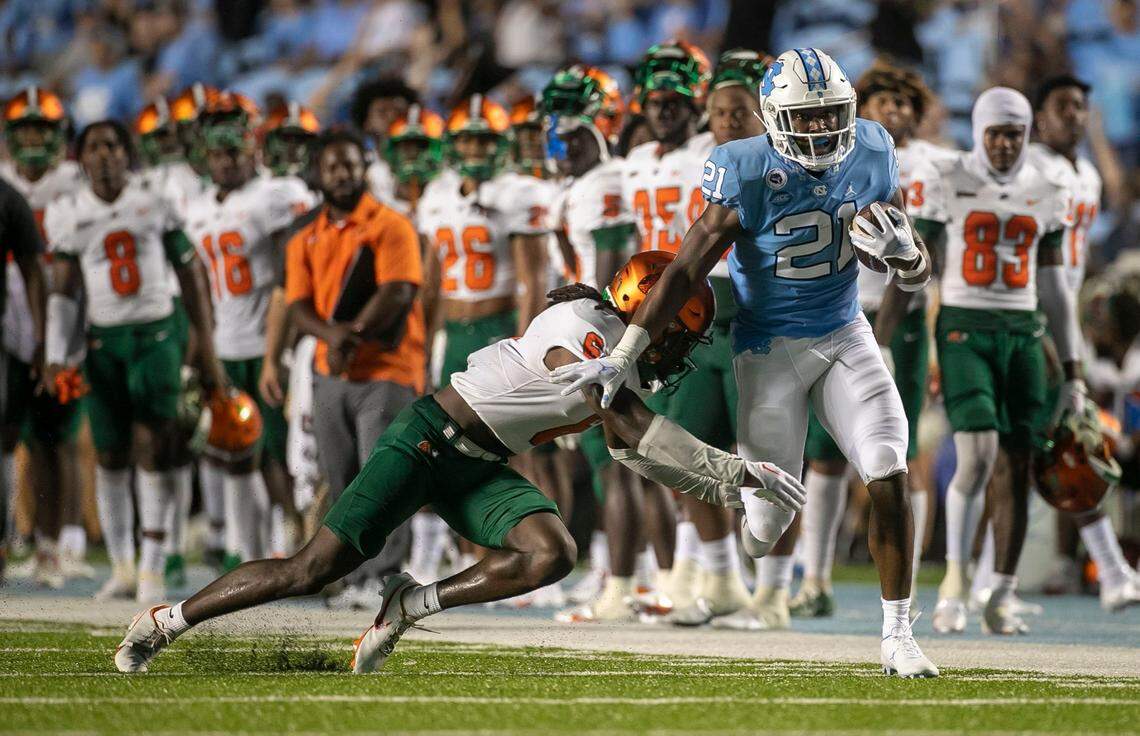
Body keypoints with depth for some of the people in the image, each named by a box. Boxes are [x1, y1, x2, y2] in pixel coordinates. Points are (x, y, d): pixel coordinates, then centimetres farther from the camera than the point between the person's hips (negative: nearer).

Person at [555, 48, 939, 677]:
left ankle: (897, 636, -4)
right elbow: (685, 271, -17)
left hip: (845, 337, 3)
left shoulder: (869, 155, -6)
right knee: (767, 520, -3)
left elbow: (916, 276, 2)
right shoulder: (749, 177, -19)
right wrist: (621, 358, -19)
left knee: (890, 480, -13)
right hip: (770, 349, -3)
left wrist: (901, 251, -23)